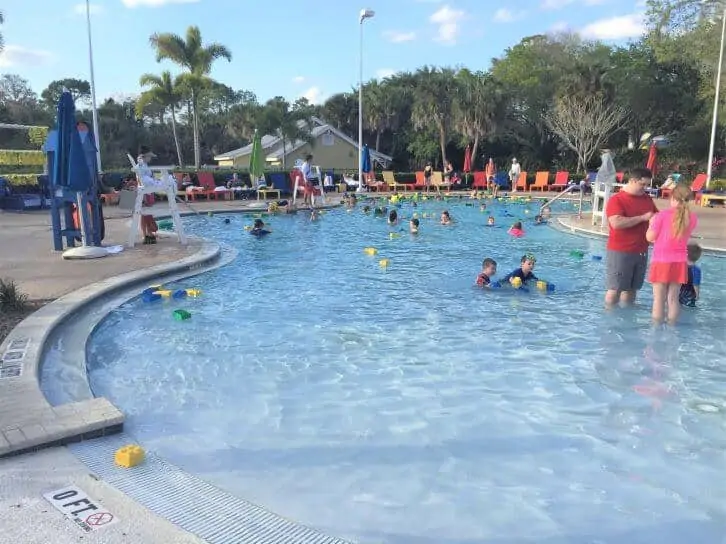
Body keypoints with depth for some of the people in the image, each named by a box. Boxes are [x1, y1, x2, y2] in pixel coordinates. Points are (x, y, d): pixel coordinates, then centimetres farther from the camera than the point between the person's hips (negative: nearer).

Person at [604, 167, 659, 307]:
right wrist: (642, 218, -19)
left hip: (641, 252, 6)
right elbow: (616, 223, -24)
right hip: (620, 252, -6)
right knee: (614, 289, -2)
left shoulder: (647, 199, 10)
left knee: (632, 288, 12)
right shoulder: (616, 199, -11)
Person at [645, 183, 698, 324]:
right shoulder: (692, 218, 0)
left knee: (659, 299, 4)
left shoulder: (662, 215, -13)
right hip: (680, 262, 4)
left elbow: (650, 237, -8)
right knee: (673, 299, 12)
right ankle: (671, 327, 20)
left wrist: (652, 223, 8)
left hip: (662, 261, -4)